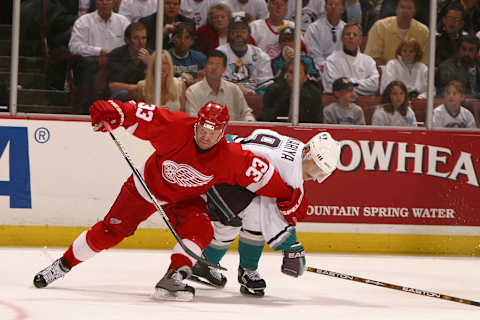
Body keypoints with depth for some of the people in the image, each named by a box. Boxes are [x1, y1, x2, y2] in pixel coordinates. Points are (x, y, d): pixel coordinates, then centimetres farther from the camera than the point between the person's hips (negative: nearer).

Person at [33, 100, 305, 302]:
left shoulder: (232, 158, -27)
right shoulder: (176, 128, -32)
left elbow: (262, 174, -20)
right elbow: (143, 116, -30)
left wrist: (288, 196, -17)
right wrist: (113, 113, -44)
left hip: (187, 199, 1)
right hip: (148, 186, -1)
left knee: (200, 230, -29)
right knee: (109, 232, 0)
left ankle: (172, 279, -28)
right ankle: (64, 264, 19)